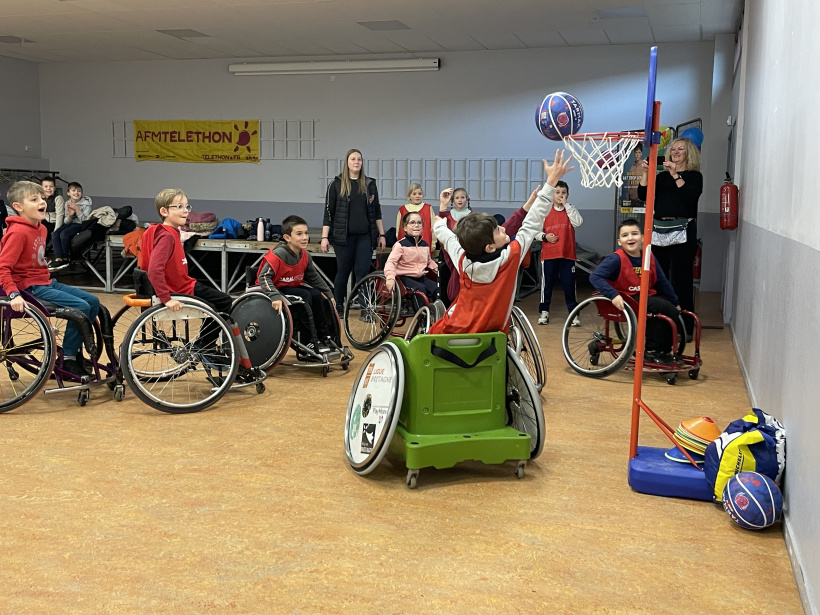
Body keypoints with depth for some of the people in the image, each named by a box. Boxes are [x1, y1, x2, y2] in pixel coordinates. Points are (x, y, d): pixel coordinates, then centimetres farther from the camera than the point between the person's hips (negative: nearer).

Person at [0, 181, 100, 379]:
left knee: (93, 301, 4)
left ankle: (74, 348, 15)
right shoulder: (18, 232, -19)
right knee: (80, 307, -21)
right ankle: (68, 360, -7)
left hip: (47, 282, 9)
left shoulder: (41, 228, 8)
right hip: (30, 288, -9)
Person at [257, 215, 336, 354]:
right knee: (305, 296, -26)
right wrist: (275, 296, -45)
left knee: (317, 295, -13)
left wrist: (329, 294, 6)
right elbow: (264, 277, -32)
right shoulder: (278, 254, -26)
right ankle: (313, 341, -20)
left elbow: (314, 277, 10)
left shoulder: (304, 255, -3)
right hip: (276, 289, -7)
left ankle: (324, 337, -3)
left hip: (293, 287, 7)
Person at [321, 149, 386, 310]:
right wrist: (324, 237, -5)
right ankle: (338, 307, 20)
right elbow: (328, 212, 0)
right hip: (343, 236, -2)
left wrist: (381, 234, 8)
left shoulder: (369, 184, 8)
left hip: (365, 236, 2)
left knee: (363, 272, -2)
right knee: (343, 272, 6)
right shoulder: (336, 184, 1)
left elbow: (376, 212, 12)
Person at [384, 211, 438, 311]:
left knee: (437, 288, -18)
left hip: (421, 277, 6)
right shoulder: (400, 245, -9)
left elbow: (429, 261, 28)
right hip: (404, 277, -6)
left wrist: (439, 270, 12)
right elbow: (391, 262, -18)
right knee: (420, 289, -32)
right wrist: (390, 278, -35)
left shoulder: (425, 245, 12)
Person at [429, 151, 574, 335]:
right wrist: (552, 181, -8)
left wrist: (443, 207, 27)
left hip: (450, 333, 3)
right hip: (488, 339, -3)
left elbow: (440, 230, 10)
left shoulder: (462, 258, -9)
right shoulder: (509, 258, -18)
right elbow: (532, 224, -11)